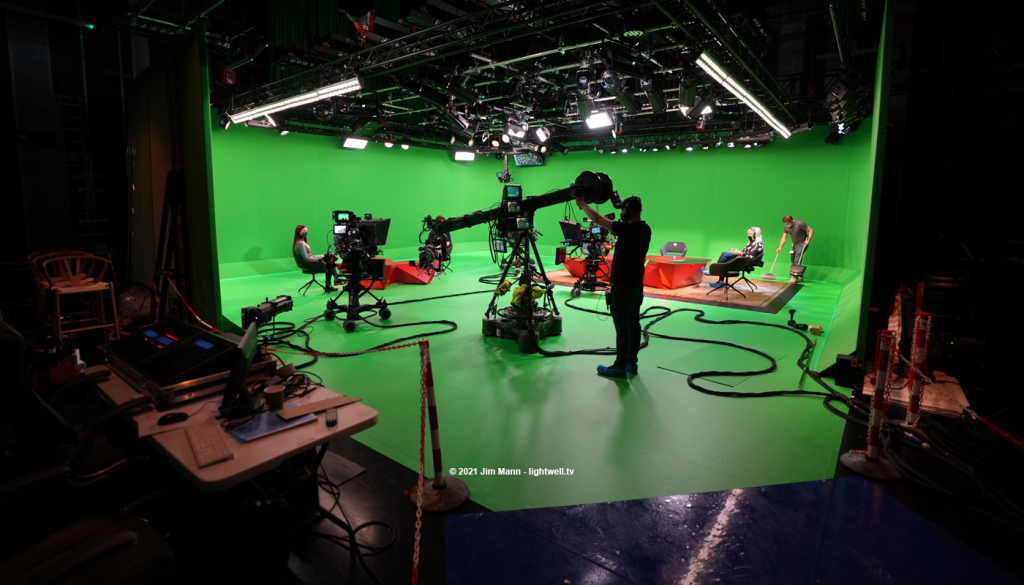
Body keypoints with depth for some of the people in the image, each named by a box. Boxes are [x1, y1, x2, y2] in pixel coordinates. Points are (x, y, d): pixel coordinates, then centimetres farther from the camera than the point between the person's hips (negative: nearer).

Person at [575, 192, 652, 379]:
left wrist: (582, 204, -4)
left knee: (622, 327, -3)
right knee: (633, 324, 13)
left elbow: (598, 219, -17)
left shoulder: (628, 230, -20)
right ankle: (631, 363, 22)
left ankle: (620, 367, 4)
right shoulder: (644, 229, 5)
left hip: (623, 287, -9)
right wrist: (620, 201, 33)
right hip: (637, 286, 9)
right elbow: (632, 211, 28)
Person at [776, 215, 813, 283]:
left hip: (802, 244, -7)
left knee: (797, 260, -16)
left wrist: (808, 240, -26)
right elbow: (784, 237, -5)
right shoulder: (786, 227, -1)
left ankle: (795, 277, -16)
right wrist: (780, 247, -16)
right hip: (795, 244, 7)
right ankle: (800, 276, 21)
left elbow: (811, 230, -16)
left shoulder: (799, 224, -19)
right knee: (793, 260, 7)